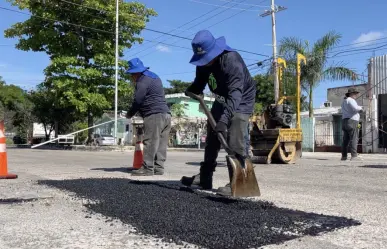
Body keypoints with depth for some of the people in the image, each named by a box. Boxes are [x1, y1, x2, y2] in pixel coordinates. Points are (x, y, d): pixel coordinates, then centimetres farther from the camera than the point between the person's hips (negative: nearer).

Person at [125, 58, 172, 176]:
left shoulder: (143, 81, -6)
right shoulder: (154, 77, 25)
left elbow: (138, 101, -10)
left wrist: (129, 114, 5)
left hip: (154, 115, -10)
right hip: (166, 114, 10)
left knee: (150, 143, -8)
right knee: (161, 144, 6)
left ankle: (147, 168, -8)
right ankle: (158, 167, 8)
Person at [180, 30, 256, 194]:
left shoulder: (231, 60, -35)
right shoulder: (204, 61, -12)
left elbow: (235, 93, -46)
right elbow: (199, 82, -1)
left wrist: (224, 118, -58)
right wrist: (193, 91, -26)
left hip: (241, 100, -7)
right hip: (222, 100, 8)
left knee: (235, 141, -19)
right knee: (211, 138, 8)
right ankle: (205, 177, 15)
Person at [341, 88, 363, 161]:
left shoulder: (344, 101, 23)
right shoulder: (350, 100, -7)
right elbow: (355, 108, -24)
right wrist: (360, 108, -2)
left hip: (345, 121, 10)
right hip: (352, 121, -9)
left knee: (346, 140, 7)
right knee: (354, 139, -11)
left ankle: (344, 156, 5)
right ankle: (354, 156, -17)